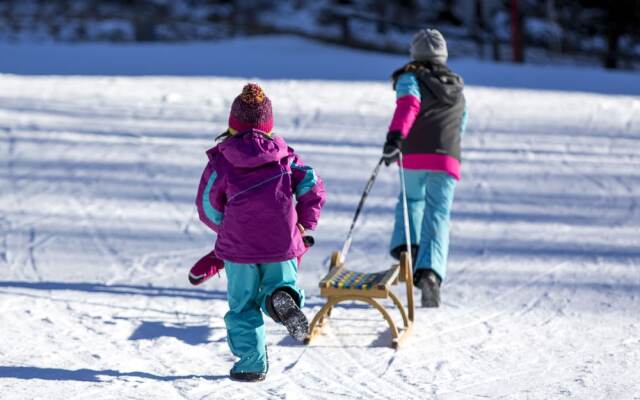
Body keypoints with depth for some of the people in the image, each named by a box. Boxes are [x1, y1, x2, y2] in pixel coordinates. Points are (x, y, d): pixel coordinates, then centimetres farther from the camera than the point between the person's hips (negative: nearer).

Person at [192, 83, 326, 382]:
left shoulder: (220, 161, 0)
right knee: (280, 282, 18)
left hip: (239, 246, -1)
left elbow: (208, 209, 3)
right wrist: (303, 227, 12)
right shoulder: (284, 155, 6)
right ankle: (283, 297, -18)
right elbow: (313, 187, 0)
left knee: (243, 304, 12)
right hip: (283, 244, 1)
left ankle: (252, 363, 6)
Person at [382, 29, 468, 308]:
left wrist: (395, 136, -29)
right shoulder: (458, 89, 24)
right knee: (437, 215, -4)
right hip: (448, 159, 2)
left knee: (412, 200, 25)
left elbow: (408, 105, -13)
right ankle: (430, 271, -23)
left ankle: (406, 246, 3)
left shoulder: (411, 79, 8)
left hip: (414, 156, -2)